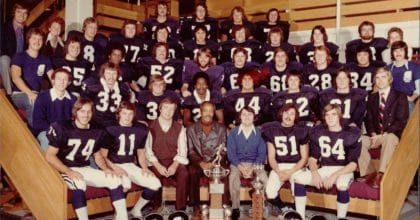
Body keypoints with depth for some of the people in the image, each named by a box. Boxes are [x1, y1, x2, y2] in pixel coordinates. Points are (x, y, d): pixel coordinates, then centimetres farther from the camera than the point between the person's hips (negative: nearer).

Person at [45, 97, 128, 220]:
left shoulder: (96, 132, 4)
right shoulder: (63, 128, -13)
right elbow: (49, 156, -14)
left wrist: (106, 168, -2)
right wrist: (69, 172, -24)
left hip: (85, 169, 6)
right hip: (65, 170, -5)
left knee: (115, 180, -10)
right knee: (79, 184, -37)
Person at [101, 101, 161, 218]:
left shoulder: (140, 129, 7)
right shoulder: (110, 129, -7)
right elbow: (103, 156, -5)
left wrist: (145, 168, -1)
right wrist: (114, 167, -21)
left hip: (130, 165, 5)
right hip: (114, 166, -5)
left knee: (155, 184, -16)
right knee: (125, 184, -37)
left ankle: (136, 210, 8)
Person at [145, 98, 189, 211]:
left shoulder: (179, 128, 11)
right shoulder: (151, 127, 3)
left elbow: (182, 150, 3)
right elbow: (148, 149, -3)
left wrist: (175, 165, -15)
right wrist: (158, 165, -16)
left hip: (174, 162, 2)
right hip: (156, 162, -2)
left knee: (184, 173, -29)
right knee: (155, 174, -34)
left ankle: (180, 209, -20)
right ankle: (156, 208, -16)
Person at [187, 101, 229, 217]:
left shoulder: (221, 128, 9)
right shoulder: (192, 129, 6)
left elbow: (223, 150, 2)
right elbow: (191, 151, 0)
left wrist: (213, 163, -15)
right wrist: (201, 163, -17)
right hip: (198, 162, 0)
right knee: (192, 172, -32)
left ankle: (224, 205, -22)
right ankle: (196, 206, -22)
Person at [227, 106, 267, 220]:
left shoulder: (259, 132, 3)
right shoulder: (233, 132, 1)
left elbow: (262, 153, 0)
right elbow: (231, 153, -3)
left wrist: (252, 168, -15)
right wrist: (241, 168, -17)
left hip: (255, 163, 1)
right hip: (238, 163, 0)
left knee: (264, 177, -30)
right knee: (233, 177, -34)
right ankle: (235, 208, -23)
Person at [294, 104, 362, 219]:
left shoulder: (351, 134, -10)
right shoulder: (318, 132, 2)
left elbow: (353, 164, -12)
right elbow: (312, 157, 5)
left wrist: (335, 175, -25)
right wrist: (315, 173, -16)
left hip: (343, 170, -4)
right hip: (324, 169, 4)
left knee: (342, 184, -38)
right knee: (298, 178, -17)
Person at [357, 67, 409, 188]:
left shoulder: (400, 96, 2)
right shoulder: (372, 97, 15)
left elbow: (401, 121, -8)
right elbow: (368, 120, 9)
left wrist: (383, 135, -19)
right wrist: (373, 135, -12)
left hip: (393, 135, -4)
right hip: (375, 135, 4)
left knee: (389, 139, -39)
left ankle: (381, 174, -37)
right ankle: (368, 173, -16)